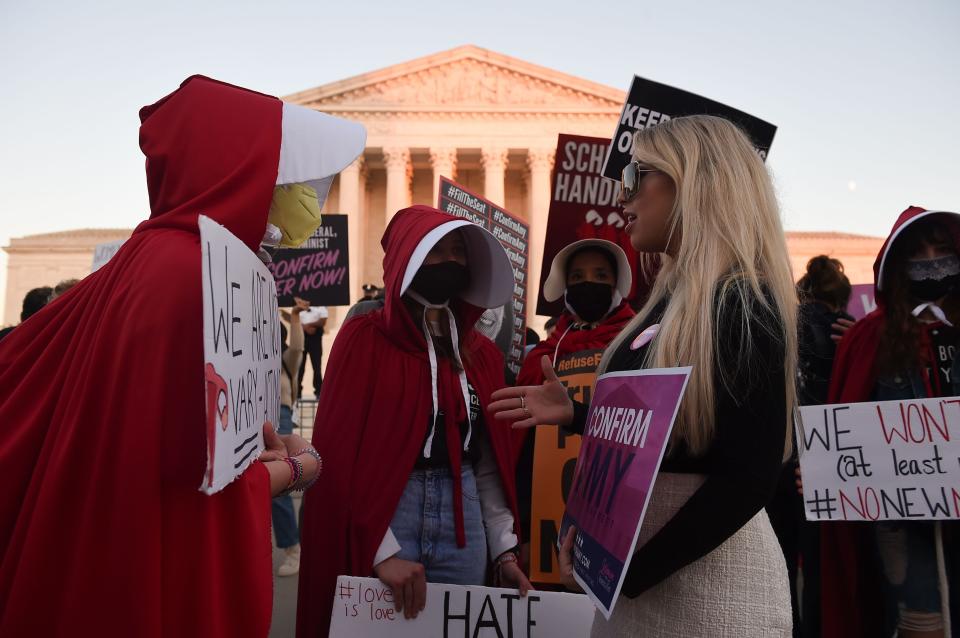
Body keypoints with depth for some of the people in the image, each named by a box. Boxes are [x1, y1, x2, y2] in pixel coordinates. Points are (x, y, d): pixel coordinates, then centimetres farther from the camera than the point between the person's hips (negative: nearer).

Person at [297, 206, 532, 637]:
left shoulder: (482, 353, 9)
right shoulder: (365, 338, -5)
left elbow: (488, 462, 9)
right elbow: (341, 452, -11)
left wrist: (504, 549, 4)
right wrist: (382, 550, -16)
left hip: (463, 527, 5)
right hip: (384, 517, -4)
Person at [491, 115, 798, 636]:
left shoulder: (743, 306, -19)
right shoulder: (672, 299, 7)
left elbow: (748, 479, -22)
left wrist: (632, 570, -18)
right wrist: (574, 414, 4)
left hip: (708, 568, -8)